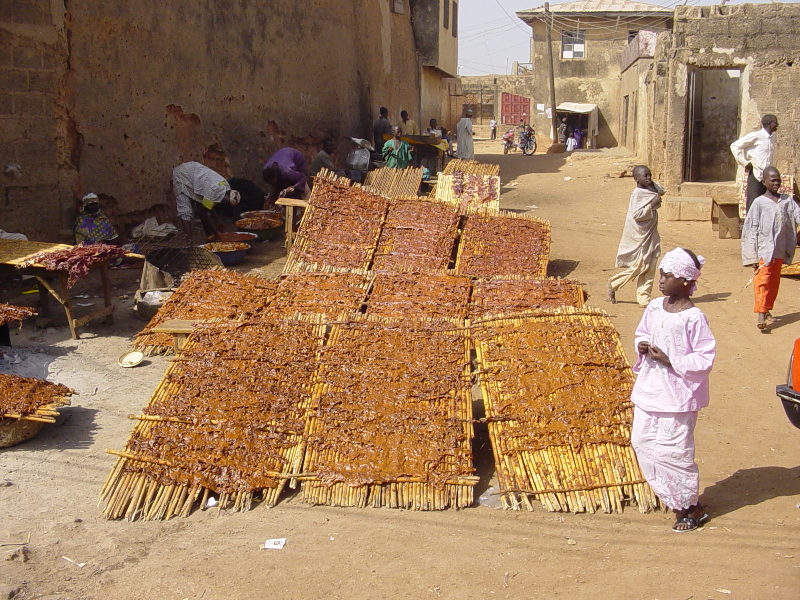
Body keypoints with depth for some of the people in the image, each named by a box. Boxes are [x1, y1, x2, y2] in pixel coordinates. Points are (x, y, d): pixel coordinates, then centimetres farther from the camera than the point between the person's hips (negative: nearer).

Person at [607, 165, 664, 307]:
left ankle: (643, 299, 11)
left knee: (649, 268, 6)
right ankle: (613, 284, 16)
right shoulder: (637, 193, -16)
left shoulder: (651, 189, 8)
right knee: (639, 266, -3)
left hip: (651, 235, 8)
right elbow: (637, 214, -25)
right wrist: (652, 204, -24)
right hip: (640, 237, -8)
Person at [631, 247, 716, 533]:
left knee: (670, 450, -3)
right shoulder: (654, 308, 3)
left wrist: (670, 361, -20)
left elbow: (705, 358, -15)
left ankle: (693, 508, 18)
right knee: (641, 441, 10)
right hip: (649, 388, 7)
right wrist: (641, 346, -3)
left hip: (678, 393, -7)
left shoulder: (693, 317, -16)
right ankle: (677, 500, 27)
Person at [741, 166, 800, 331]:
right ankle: (760, 314, -14)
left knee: (774, 282, 13)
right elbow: (751, 230, -5)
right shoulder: (759, 203, -4)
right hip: (764, 250, -5)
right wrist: (754, 256, -9)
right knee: (763, 280, -11)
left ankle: (767, 309, 26)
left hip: (780, 250, 5)